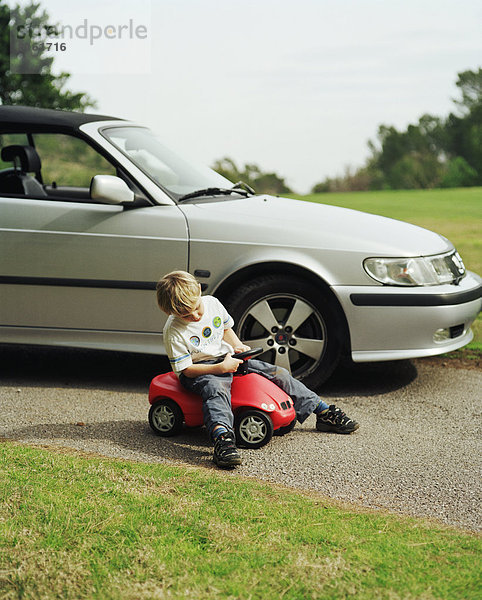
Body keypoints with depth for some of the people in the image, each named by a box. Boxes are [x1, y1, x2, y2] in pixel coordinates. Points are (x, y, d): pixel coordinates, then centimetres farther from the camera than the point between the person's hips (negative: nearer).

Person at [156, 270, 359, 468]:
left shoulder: (212, 303, -3)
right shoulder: (173, 331, -19)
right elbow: (186, 369, -19)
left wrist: (237, 345, -2)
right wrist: (221, 367, -27)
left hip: (227, 360, 6)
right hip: (199, 370, -6)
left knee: (278, 373, -2)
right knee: (216, 389, -41)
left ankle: (324, 413, 8)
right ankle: (222, 439, -68)